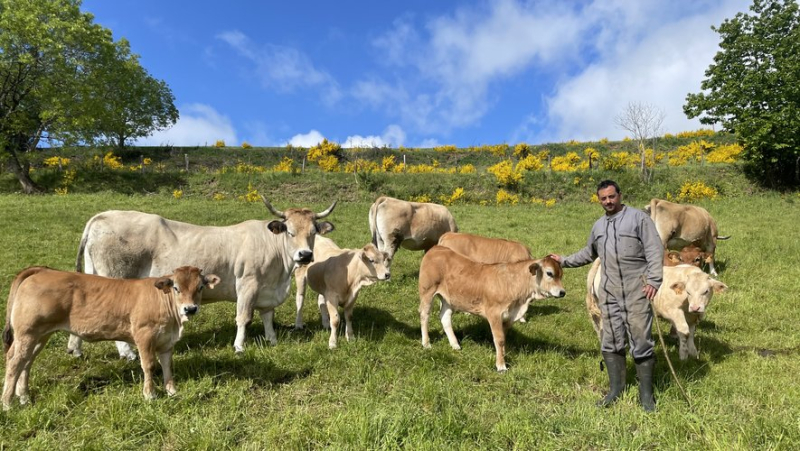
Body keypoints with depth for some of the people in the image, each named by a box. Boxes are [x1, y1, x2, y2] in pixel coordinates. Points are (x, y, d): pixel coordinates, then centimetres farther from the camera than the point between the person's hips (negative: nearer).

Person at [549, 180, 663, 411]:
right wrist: (564, 261, 32)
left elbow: (655, 250, -7)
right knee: (611, 342, 8)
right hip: (609, 292, 5)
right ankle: (616, 390, 21)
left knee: (641, 342, -2)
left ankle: (646, 394, 12)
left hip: (637, 290, -5)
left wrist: (654, 281, -16)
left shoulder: (638, 217, -1)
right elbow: (588, 253, 32)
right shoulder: (599, 226, 17)